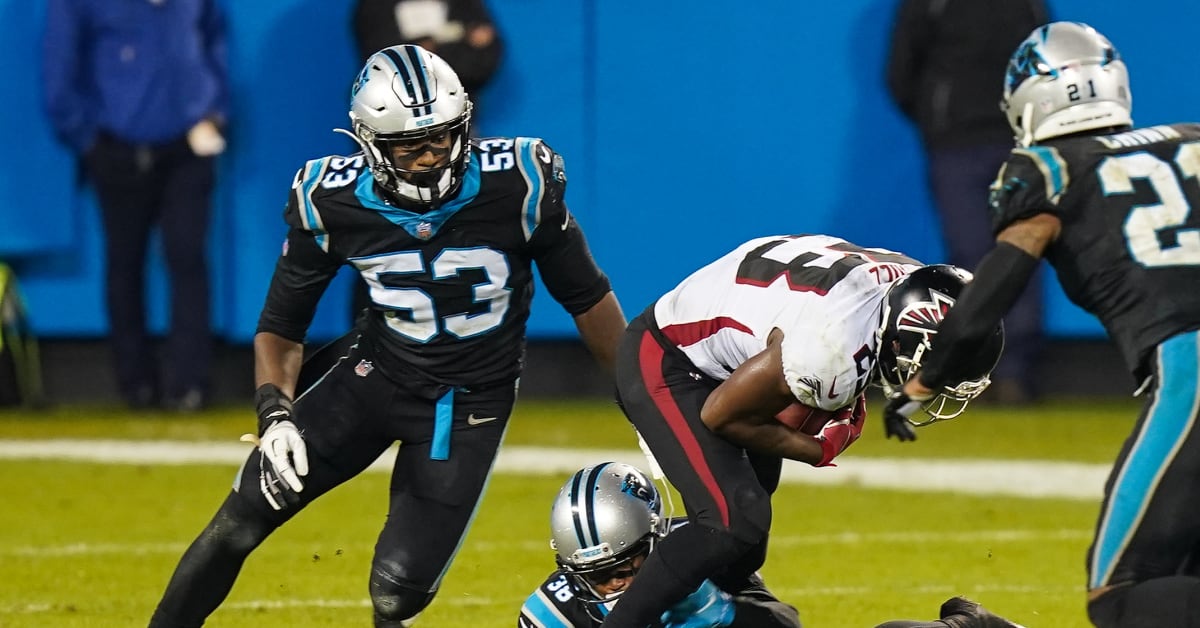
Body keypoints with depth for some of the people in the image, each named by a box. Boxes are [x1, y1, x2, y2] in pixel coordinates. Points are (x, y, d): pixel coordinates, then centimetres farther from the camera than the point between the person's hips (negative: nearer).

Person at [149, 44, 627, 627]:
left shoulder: (517, 185, -21)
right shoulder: (332, 202, -15)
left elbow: (587, 299, -6)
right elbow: (281, 326, -2)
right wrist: (275, 414, -20)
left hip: (471, 404, -2)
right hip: (375, 377, 2)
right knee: (239, 523, -7)